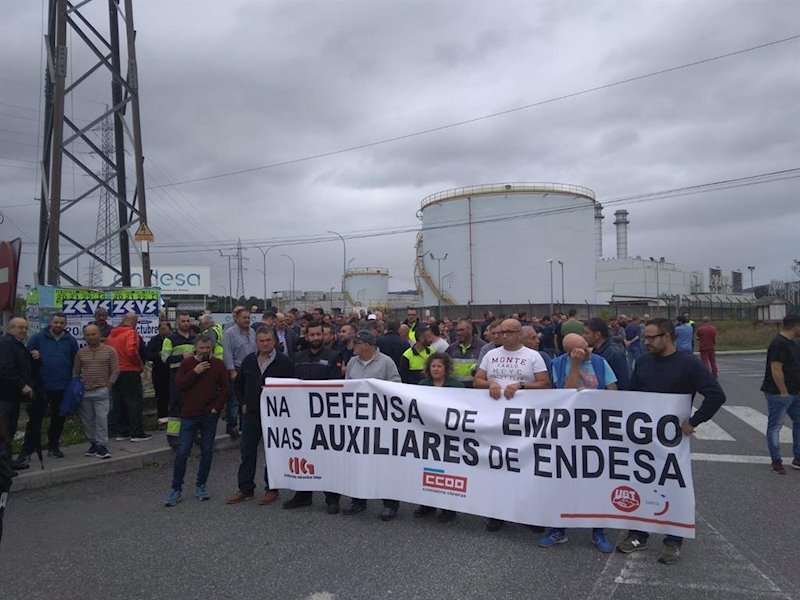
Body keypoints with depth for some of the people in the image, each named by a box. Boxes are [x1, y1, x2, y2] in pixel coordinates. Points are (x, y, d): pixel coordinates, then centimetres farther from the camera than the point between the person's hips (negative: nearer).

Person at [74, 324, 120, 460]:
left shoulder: (110, 351, 0)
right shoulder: (81, 352, 10)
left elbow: (115, 370, -1)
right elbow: (75, 372, 16)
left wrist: (108, 386, -5)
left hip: (101, 391, -4)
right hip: (84, 392, 4)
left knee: (101, 418, -7)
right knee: (87, 420, 8)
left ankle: (101, 445, -1)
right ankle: (93, 443, 20)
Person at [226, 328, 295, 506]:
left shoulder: (284, 362, -8)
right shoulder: (248, 361, 7)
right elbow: (239, 384, 21)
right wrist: (244, 403, 12)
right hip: (251, 414, 5)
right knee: (247, 451, 8)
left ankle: (272, 489, 17)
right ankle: (245, 488, 19)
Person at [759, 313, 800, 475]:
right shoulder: (779, 344, -20)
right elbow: (776, 370, -24)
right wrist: (784, 392, -20)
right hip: (778, 394, -10)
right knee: (775, 426, 1)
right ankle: (776, 461, 9)